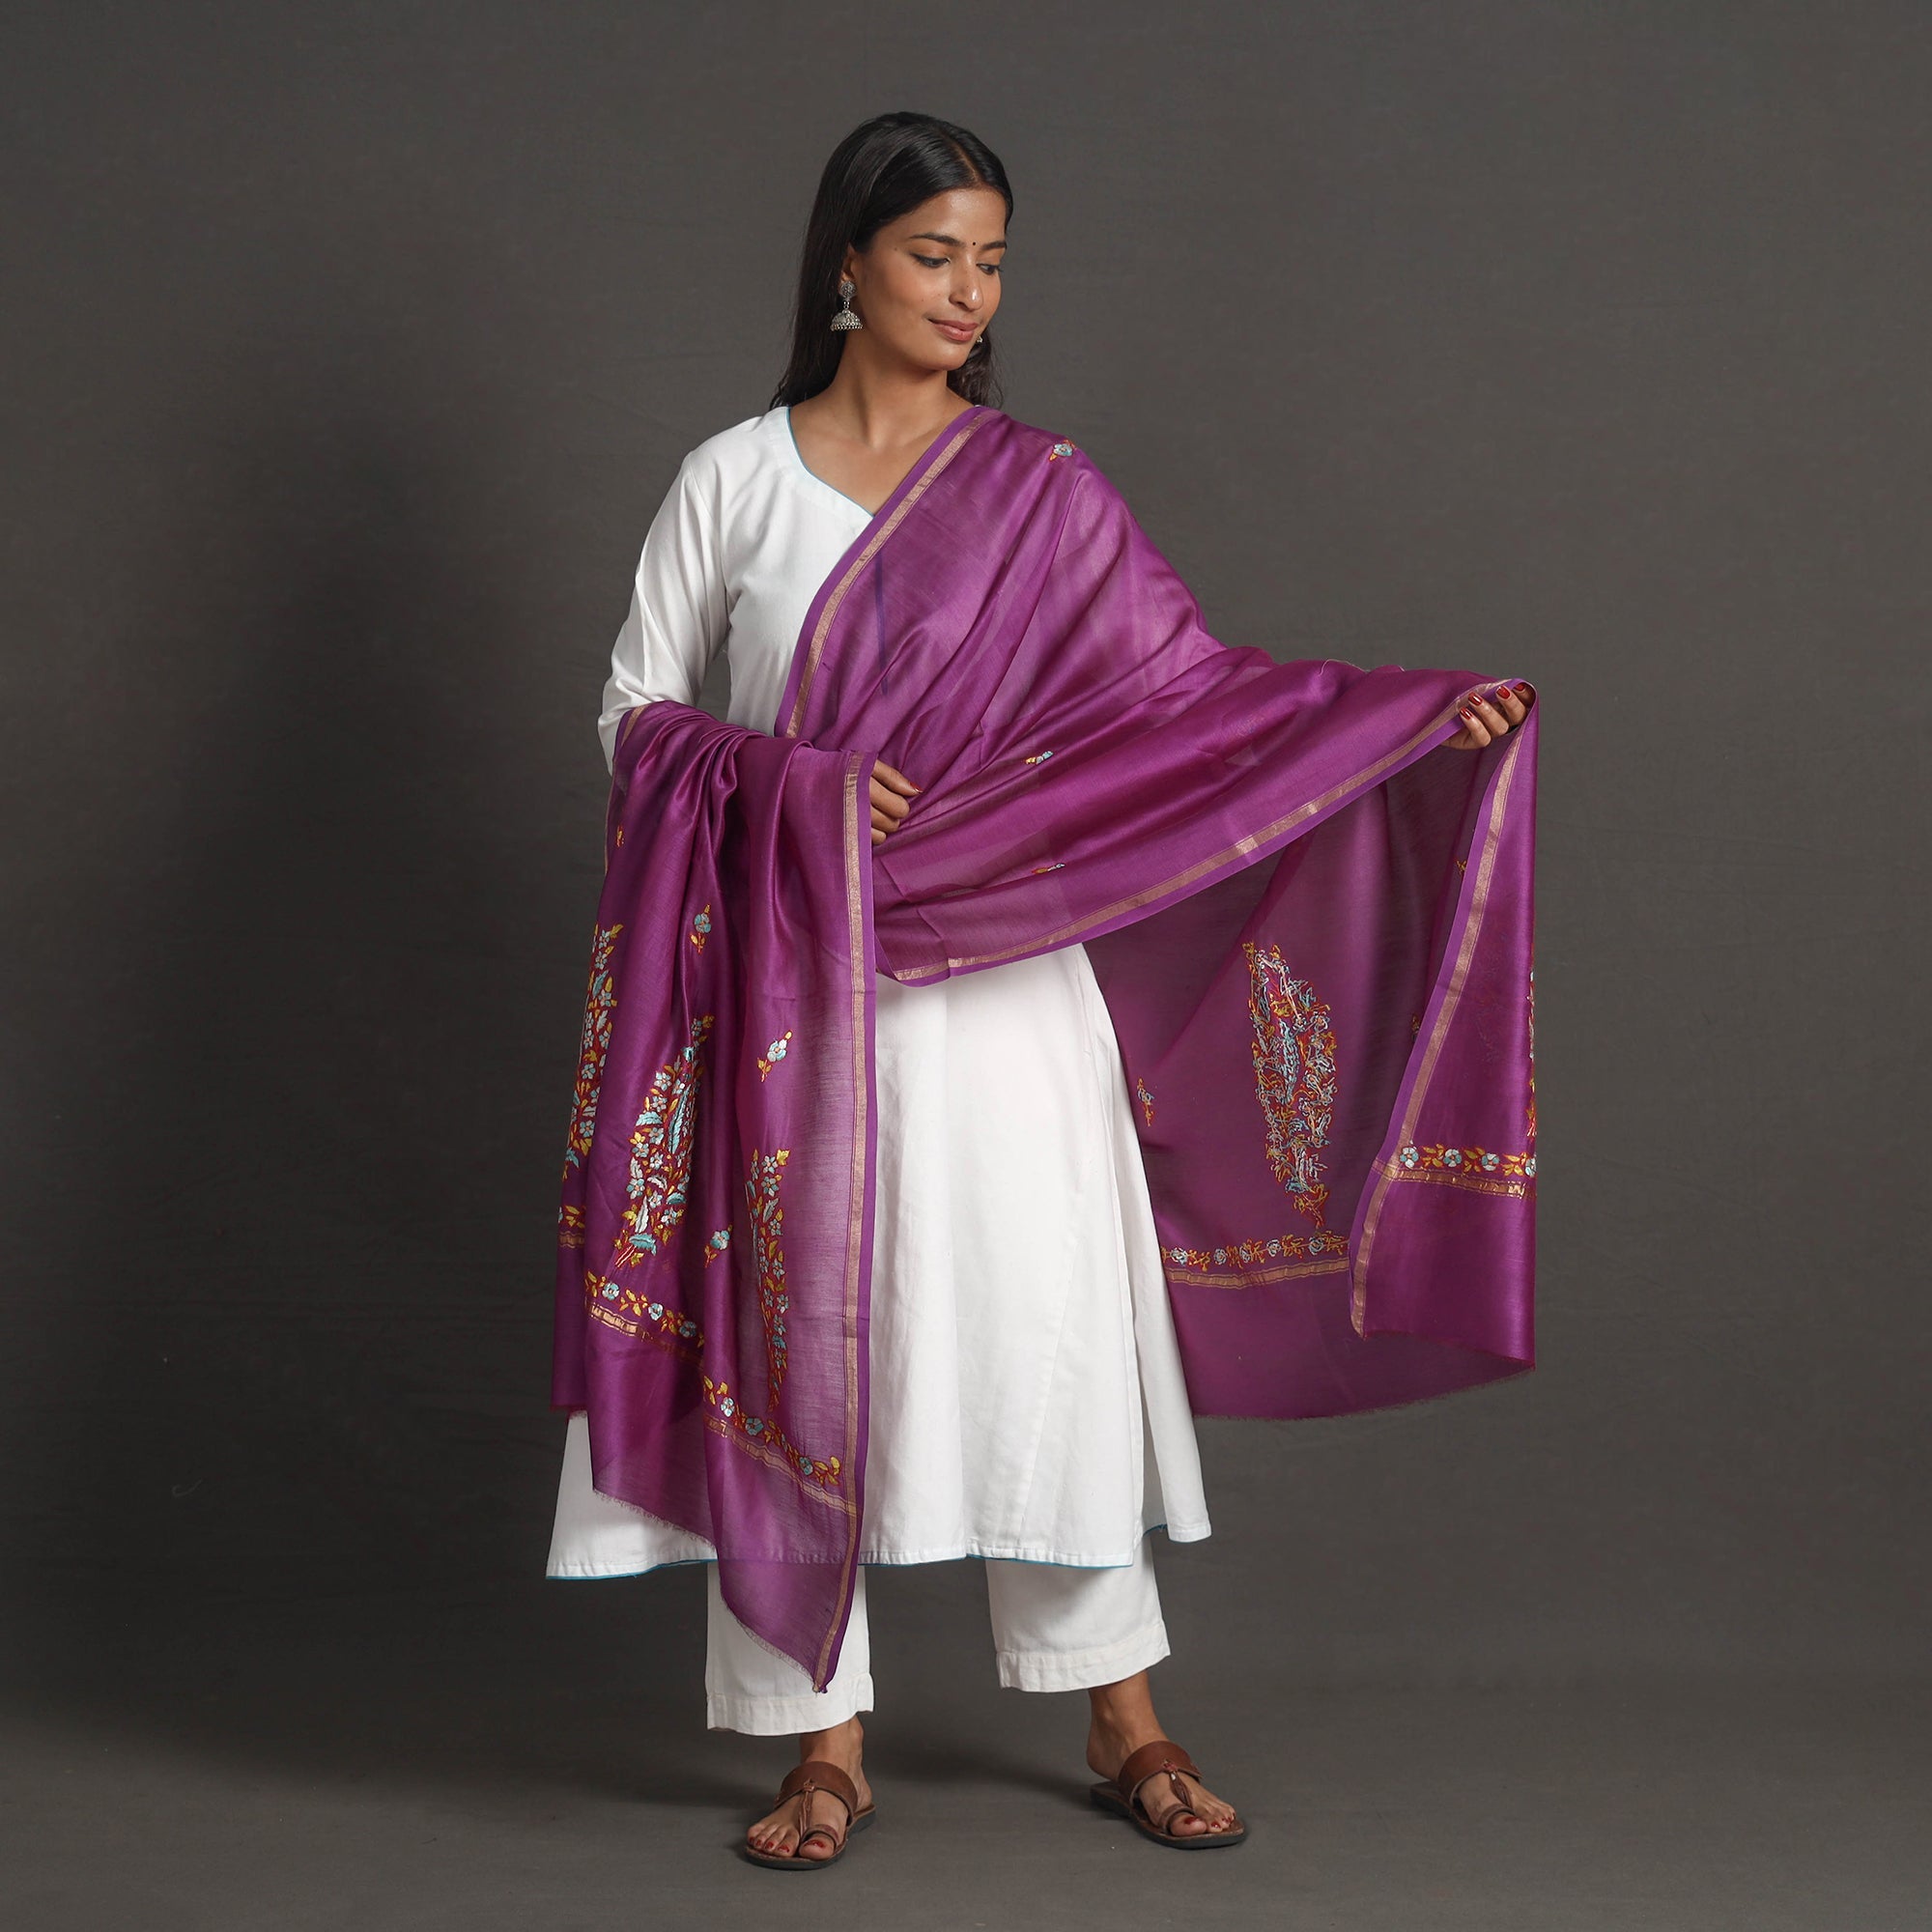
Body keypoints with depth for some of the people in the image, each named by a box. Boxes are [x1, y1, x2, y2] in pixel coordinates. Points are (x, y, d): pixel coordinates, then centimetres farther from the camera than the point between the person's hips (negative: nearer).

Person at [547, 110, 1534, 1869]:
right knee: (793, 1323, 2)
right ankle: (828, 1743, 15)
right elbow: (638, 710, 6)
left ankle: (1123, 1719, 17)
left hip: (993, 965, 0)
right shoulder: (736, 480, 5)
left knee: (1044, 1307, 1)